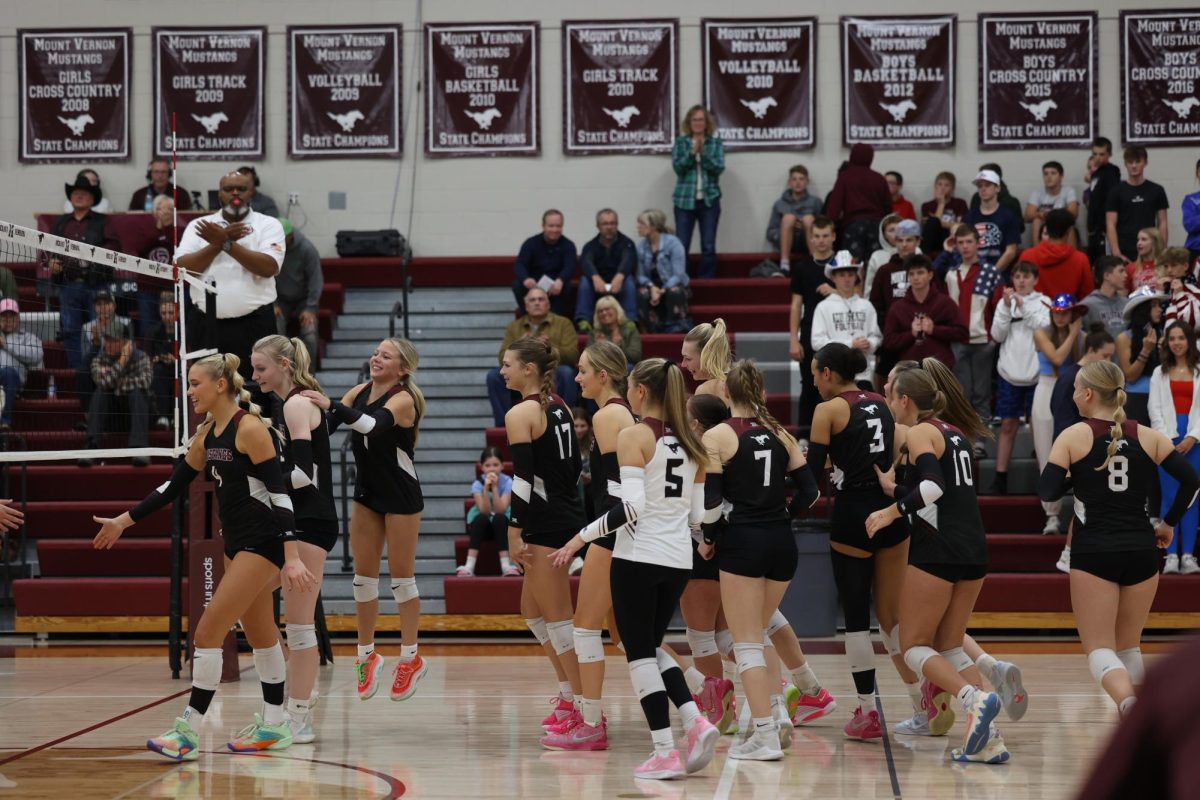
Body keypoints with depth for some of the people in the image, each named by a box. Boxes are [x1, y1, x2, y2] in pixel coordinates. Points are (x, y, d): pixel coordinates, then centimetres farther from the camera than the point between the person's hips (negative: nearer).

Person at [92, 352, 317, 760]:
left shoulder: (250, 427, -17)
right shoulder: (207, 433, 8)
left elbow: (280, 491, -21)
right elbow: (175, 485, 18)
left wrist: (292, 557, -27)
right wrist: (124, 521, 20)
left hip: (262, 540, -9)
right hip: (237, 541, 9)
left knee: (208, 631, -11)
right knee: (259, 631, 14)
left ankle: (189, 731, -8)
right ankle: (274, 726, 23)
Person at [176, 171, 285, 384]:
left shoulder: (268, 225, 4)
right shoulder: (198, 226, 11)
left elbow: (269, 267, -12)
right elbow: (182, 267, -1)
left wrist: (227, 243, -14)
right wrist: (218, 243, -11)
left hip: (253, 325, -2)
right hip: (206, 324, 2)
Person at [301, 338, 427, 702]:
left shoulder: (403, 399, -17)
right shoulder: (360, 391, 3)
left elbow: (375, 424, -37)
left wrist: (331, 406, -47)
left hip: (400, 496, -6)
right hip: (367, 494, 6)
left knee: (401, 577, 0)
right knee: (363, 576, 6)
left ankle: (411, 658, 10)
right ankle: (367, 655, 17)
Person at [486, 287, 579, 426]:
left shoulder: (563, 324, 7)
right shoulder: (515, 326, 14)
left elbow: (572, 355, -6)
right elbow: (503, 358, 4)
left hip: (553, 378, -2)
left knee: (566, 372, -34)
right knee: (494, 375, -21)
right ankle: (503, 422, -15)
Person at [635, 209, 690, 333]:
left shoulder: (673, 243, -13)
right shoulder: (642, 245, 0)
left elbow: (678, 275, -16)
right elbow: (641, 275, -1)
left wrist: (662, 291, -27)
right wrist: (652, 287, -22)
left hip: (672, 287, -3)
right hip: (653, 287, 3)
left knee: (674, 292, -38)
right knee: (643, 294, -31)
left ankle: (677, 329, -24)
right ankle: (656, 330, -20)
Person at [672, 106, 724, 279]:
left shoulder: (716, 143, 5)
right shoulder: (680, 143, 5)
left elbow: (719, 168, -5)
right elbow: (678, 166, -6)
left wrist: (703, 153, -18)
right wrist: (692, 153, -20)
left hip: (709, 200, 1)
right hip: (685, 200, -1)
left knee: (709, 247, 0)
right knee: (681, 246, -5)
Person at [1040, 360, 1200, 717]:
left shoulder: (1074, 436, -2)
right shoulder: (1148, 437, 6)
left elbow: (1047, 491, -8)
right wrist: (1169, 523, 11)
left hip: (1094, 553, -3)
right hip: (1141, 550, 3)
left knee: (1099, 649, -2)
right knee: (1129, 647, 19)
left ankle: (1128, 704, -32)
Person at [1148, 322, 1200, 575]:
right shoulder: (1160, 373, 12)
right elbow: (1155, 408, 6)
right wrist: (1167, 440, -7)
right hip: (1167, 437, 1)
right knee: (1170, 496, -4)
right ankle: (1171, 556, -7)